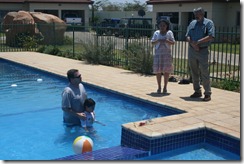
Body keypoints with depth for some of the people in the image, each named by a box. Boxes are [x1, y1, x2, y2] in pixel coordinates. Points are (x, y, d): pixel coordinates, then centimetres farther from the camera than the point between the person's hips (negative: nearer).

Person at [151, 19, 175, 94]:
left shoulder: (169, 33, 5)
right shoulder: (156, 33, 8)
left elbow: (173, 42, 1)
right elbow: (152, 42, 4)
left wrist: (167, 41, -17)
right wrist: (158, 41, -15)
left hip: (167, 53, -1)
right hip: (158, 53, 1)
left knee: (166, 71, -1)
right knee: (158, 71, -1)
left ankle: (165, 87, 9)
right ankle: (159, 87, 9)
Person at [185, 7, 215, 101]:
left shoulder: (208, 23, -2)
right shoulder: (192, 23, 13)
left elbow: (211, 36, -14)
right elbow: (187, 36, 6)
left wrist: (198, 42, -18)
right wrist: (192, 44, -13)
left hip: (203, 51, -5)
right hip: (192, 50, 5)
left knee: (204, 73, -6)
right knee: (194, 73, 10)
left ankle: (207, 94, 0)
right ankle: (197, 91, 21)